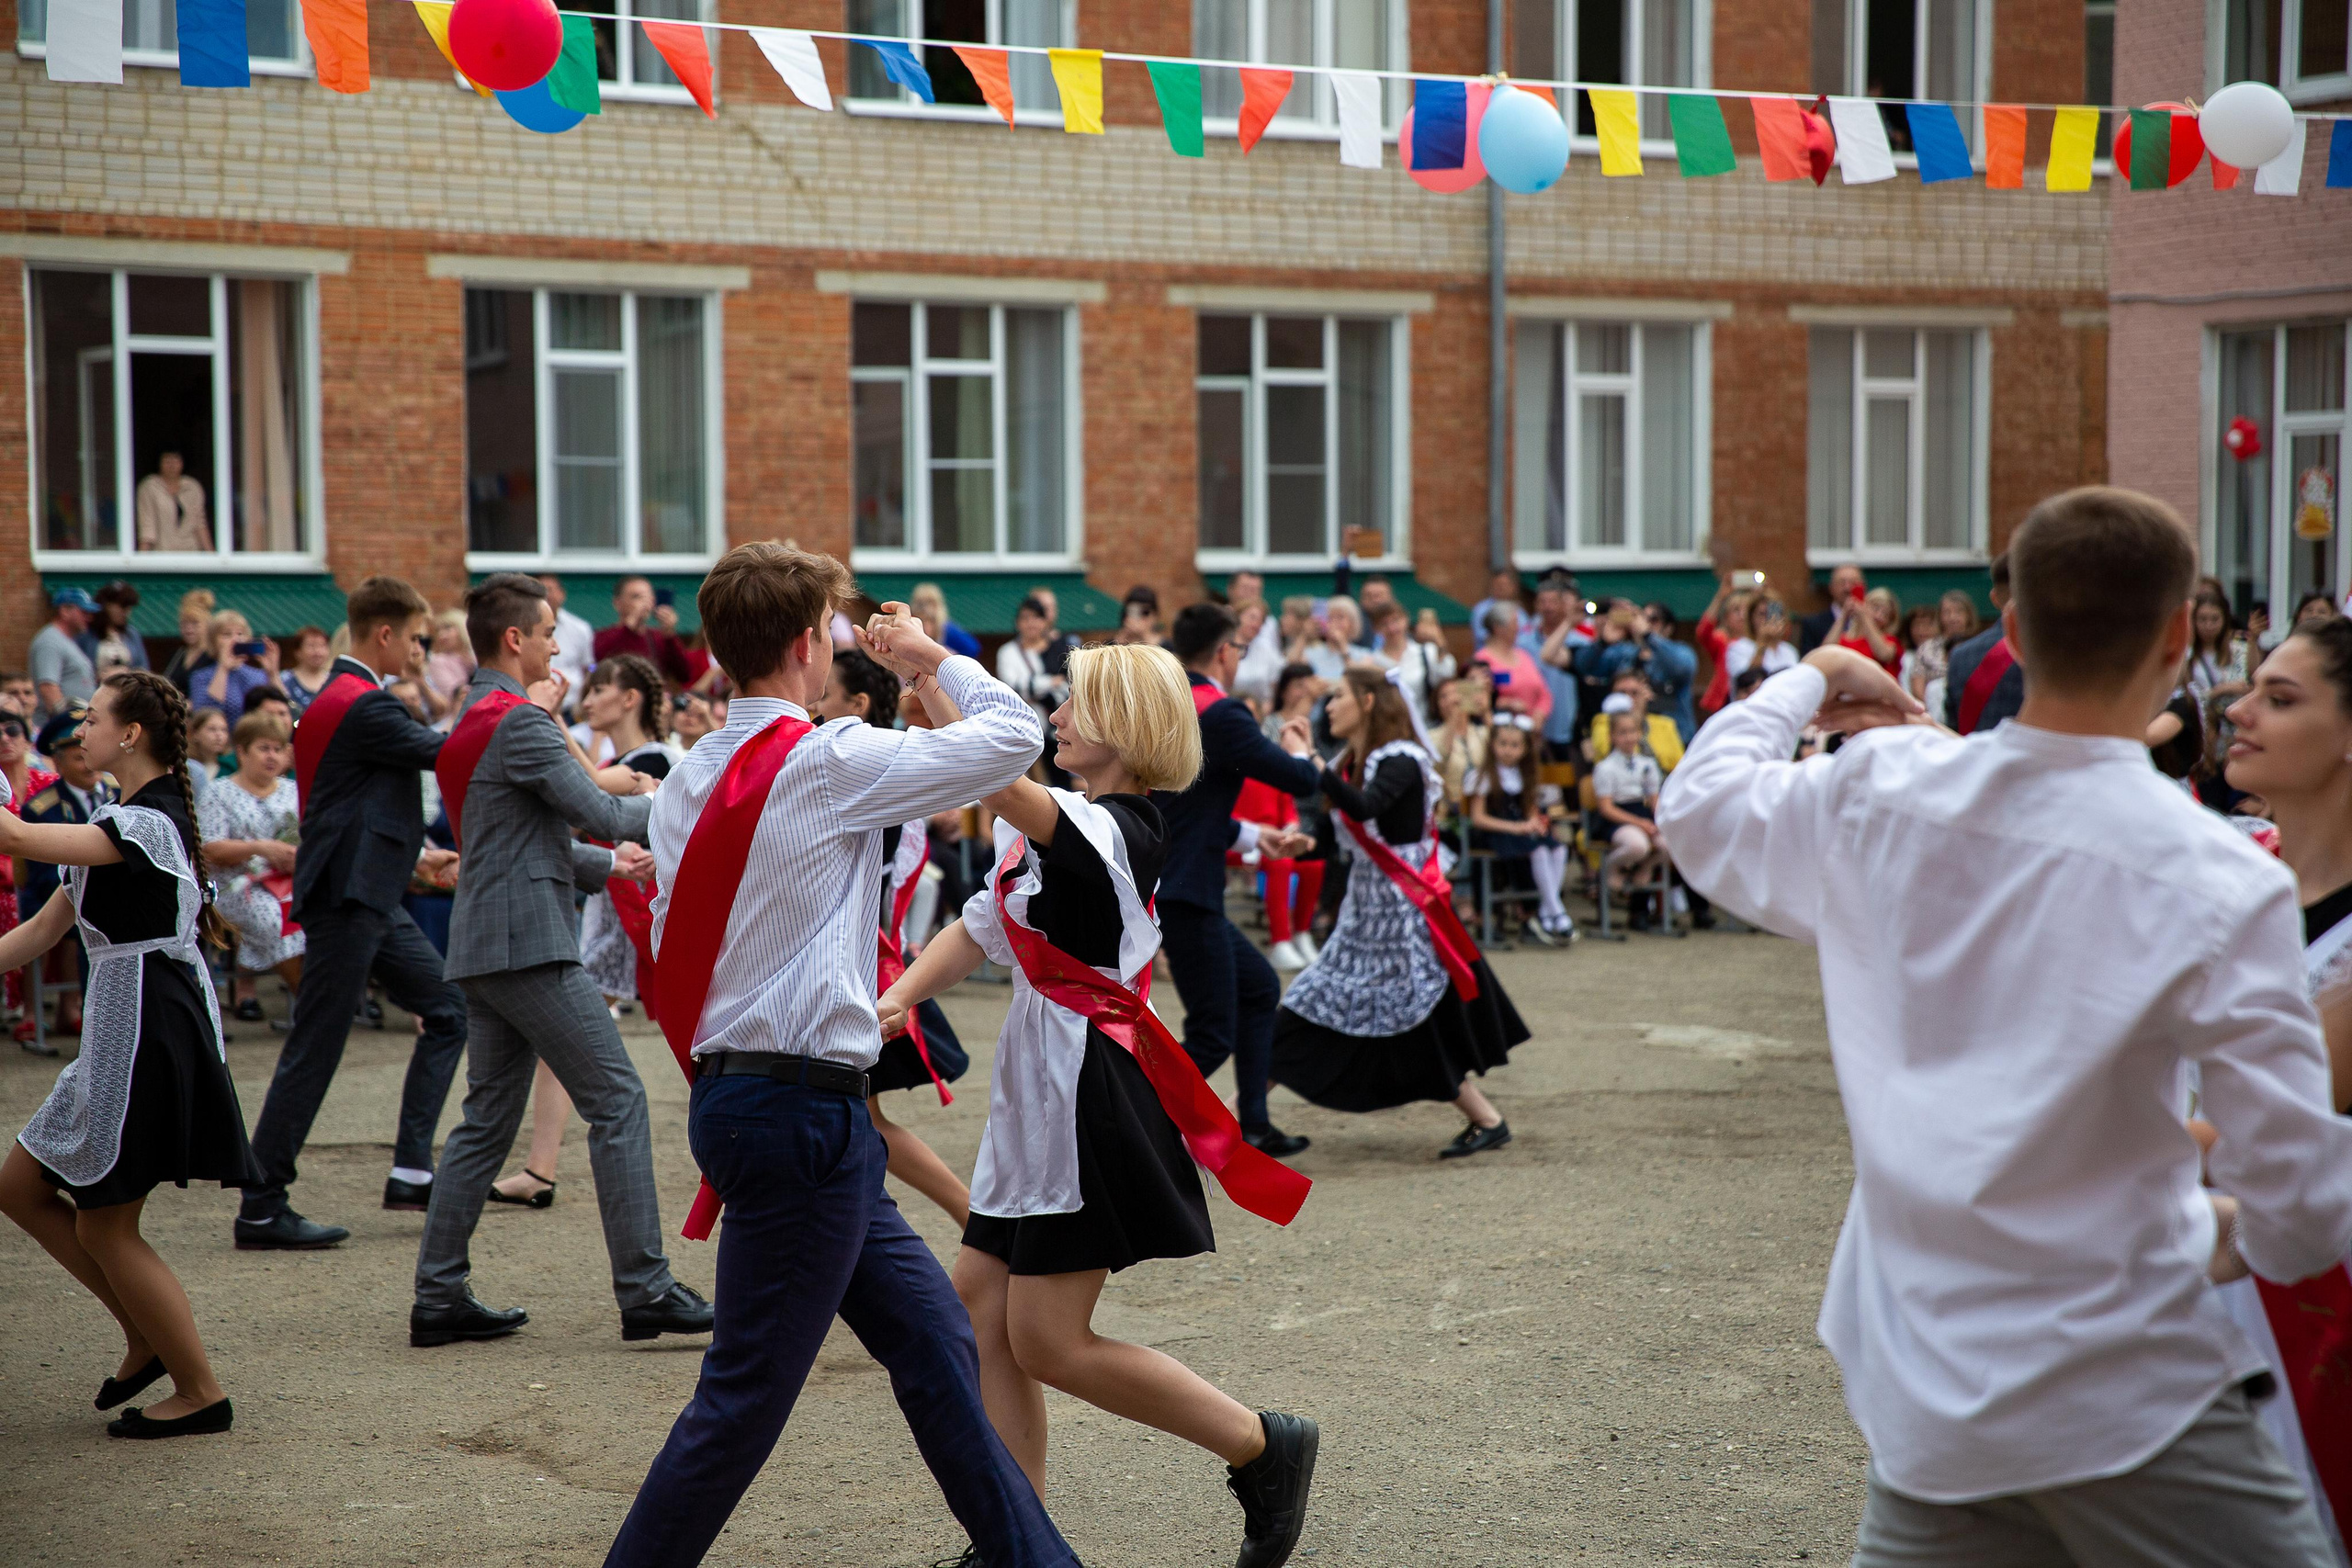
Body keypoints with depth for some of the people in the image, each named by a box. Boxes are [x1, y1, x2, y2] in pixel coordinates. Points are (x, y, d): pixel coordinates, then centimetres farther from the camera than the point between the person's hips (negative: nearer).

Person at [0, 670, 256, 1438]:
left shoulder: (147, 823, -17)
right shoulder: (127, 820, 15)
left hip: (149, 1033, -10)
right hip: (119, 1036, 10)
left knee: (104, 1227, -2)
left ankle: (201, 1391, 8)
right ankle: (146, 1334, 20)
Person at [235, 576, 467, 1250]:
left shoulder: (345, 699, 18)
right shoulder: (362, 706, -15)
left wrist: (414, 853, 24)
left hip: (371, 898, 11)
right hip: (347, 898, -11)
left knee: (448, 1010, 12)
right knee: (314, 1049, -6)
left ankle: (411, 1173, 11)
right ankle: (261, 1209, 0)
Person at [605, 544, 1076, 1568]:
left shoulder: (687, 782, 10)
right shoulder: (831, 762, -13)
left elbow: (670, 948, 16)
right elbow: (1013, 737, -7)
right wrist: (933, 660, 9)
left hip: (733, 1089, 9)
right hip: (804, 1109, -9)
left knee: (933, 1339, 12)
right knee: (748, 1391, -2)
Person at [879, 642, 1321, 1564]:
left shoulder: (1115, 830, -16)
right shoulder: (1055, 828, 15)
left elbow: (1001, 784, -32)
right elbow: (981, 928, 16)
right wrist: (900, 996, 0)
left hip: (1089, 1097, -10)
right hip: (1036, 1096, 10)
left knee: (1048, 1343, -7)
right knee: (979, 1311, 7)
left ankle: (1265, 1449, 5)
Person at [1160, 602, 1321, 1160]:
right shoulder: (1220, 714, -15)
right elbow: (1300, 780, -12)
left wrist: (1255, 837, 25)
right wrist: (1300, 751, 11)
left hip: (1161, 882, 10)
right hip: (1183, 892, -10)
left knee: (1259, 987, 24)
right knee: (1213, 1036, -4)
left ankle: (1254, 1125, 28)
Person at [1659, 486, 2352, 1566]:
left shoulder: (1879, 790, -4)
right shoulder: (2217, 881, -18)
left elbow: (1698, 806, 17)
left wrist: (1813, 682, 29)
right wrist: (2241, 1236, 6)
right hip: (2122, 1394, -6)